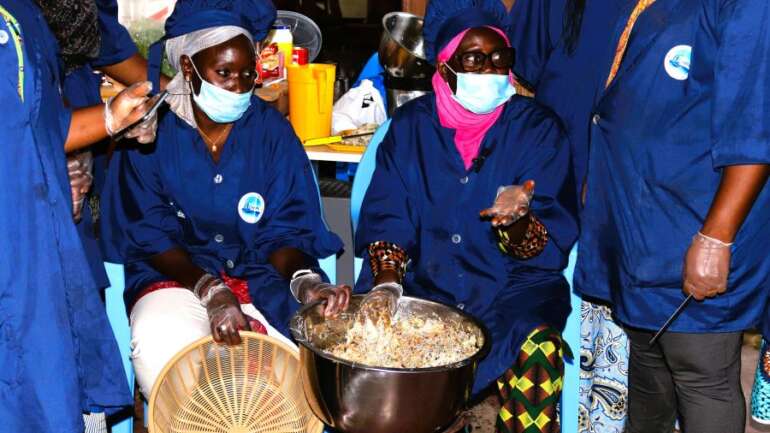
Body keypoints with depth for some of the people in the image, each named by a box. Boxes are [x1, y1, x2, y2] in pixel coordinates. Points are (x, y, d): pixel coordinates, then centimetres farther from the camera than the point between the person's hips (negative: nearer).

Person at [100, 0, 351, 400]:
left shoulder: (272, 131, 1)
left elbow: (286, 230, -1)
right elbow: (148, 236, -7)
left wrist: (303, 279, -25)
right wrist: (210, 289, -24)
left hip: (261, 278, 2)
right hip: (174, 276, -1)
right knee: (161, 346, -34)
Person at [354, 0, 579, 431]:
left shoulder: (538, 128, 0)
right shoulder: (412, 124, 6)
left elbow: (554, 246, -6)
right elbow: (385, 216, 3)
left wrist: (516, 224, -29)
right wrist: (387, 282, -16)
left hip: (512, 286, -1)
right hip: (424, 283, 2)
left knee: (536, 348, -31)